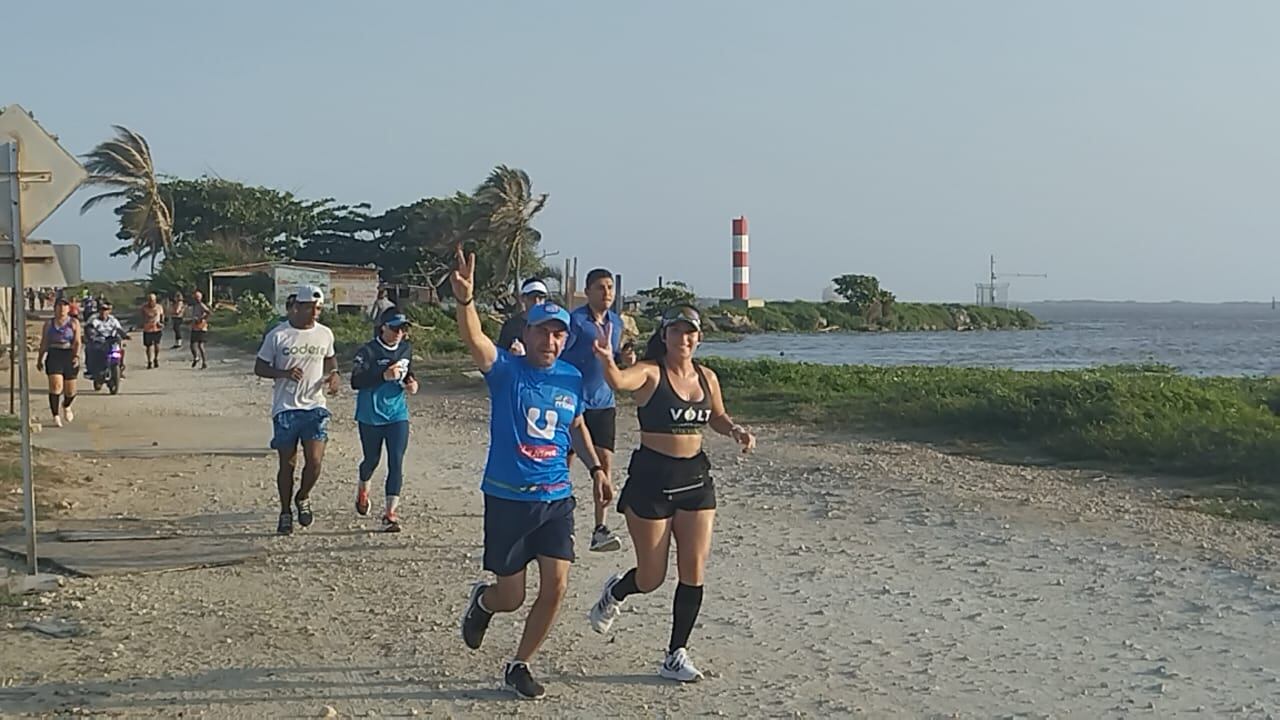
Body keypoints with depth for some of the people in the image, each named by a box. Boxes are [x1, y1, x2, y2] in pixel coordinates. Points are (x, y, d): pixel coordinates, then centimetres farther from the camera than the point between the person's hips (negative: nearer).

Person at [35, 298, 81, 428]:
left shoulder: (74, 323, 5)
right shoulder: (49, 324, 10)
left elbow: (78, 341, -4)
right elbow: (44, 343, 13)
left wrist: (77, 356, -18)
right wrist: (39, 360, 11)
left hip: (69, 356, 0)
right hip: (54, 356, 0)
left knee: (70, 390, 7)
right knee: (55, 386, -17)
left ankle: (66, 406, 41)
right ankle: (56, 417, -14)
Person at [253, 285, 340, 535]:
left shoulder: (325, 334, 5)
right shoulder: (277, 335, -5)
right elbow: (259, 368, 0)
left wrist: (333, 373, 2)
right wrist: (284, 373, -18)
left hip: (315, 406, 2)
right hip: (285, 408, -2)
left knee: (315, 461, -10)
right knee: (287, 463, 5)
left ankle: (303, 497, 19)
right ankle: (285, 512, 22)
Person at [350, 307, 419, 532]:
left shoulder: (406, 349, 3)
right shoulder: (368, 351, -14)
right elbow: (356, 382, -19)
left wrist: (411, 383, -3)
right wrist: (384, 375, -29)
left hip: (398, 415, 3)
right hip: (371, 416, -3)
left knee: (396, 462, -7)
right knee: (372, 459, 14)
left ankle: (390, 513, -5)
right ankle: (362, 489, 48)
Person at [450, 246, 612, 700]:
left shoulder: (571, 379, 5)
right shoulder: (506, 370, -9)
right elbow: (474, 340, -29)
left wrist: (595, 467, 10)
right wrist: (465, 301, -48)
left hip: (556, 498, 4)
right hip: (507, 497, -4)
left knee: (555, 587, -5)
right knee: (511, 598, 3)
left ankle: (519, 666, 17)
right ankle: (482, 601, 41)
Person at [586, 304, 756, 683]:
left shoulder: (707, 378, 5)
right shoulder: (650, 372, -12)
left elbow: (717, 417, 23)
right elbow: (619, 382, -35)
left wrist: (736, 430, 2)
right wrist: (607, 362, -57)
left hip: (696, 477, 5)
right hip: (651, 477, -5)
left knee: (693, 571, 0)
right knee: (651, 577, 4)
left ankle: (676, 654, 13)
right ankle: (615, 593, 41)